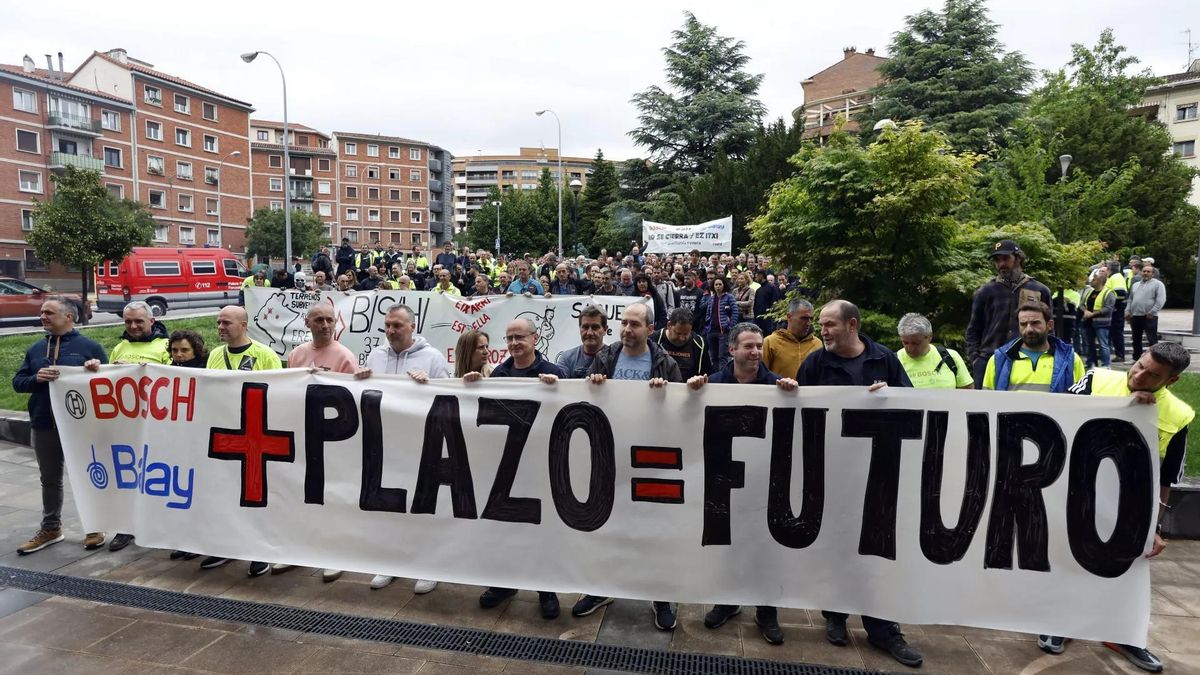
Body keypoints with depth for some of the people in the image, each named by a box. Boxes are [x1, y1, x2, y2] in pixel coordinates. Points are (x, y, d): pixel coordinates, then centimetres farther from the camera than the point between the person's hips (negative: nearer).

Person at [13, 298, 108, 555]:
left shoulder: (89, 346, -1)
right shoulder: (35, 349, 12)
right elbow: (17, 382, 9)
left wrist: (97, 370, -23)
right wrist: (36, 378, -13)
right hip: (44, 426, 5)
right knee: (50, 479, 15)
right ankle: (50, 528, 29)